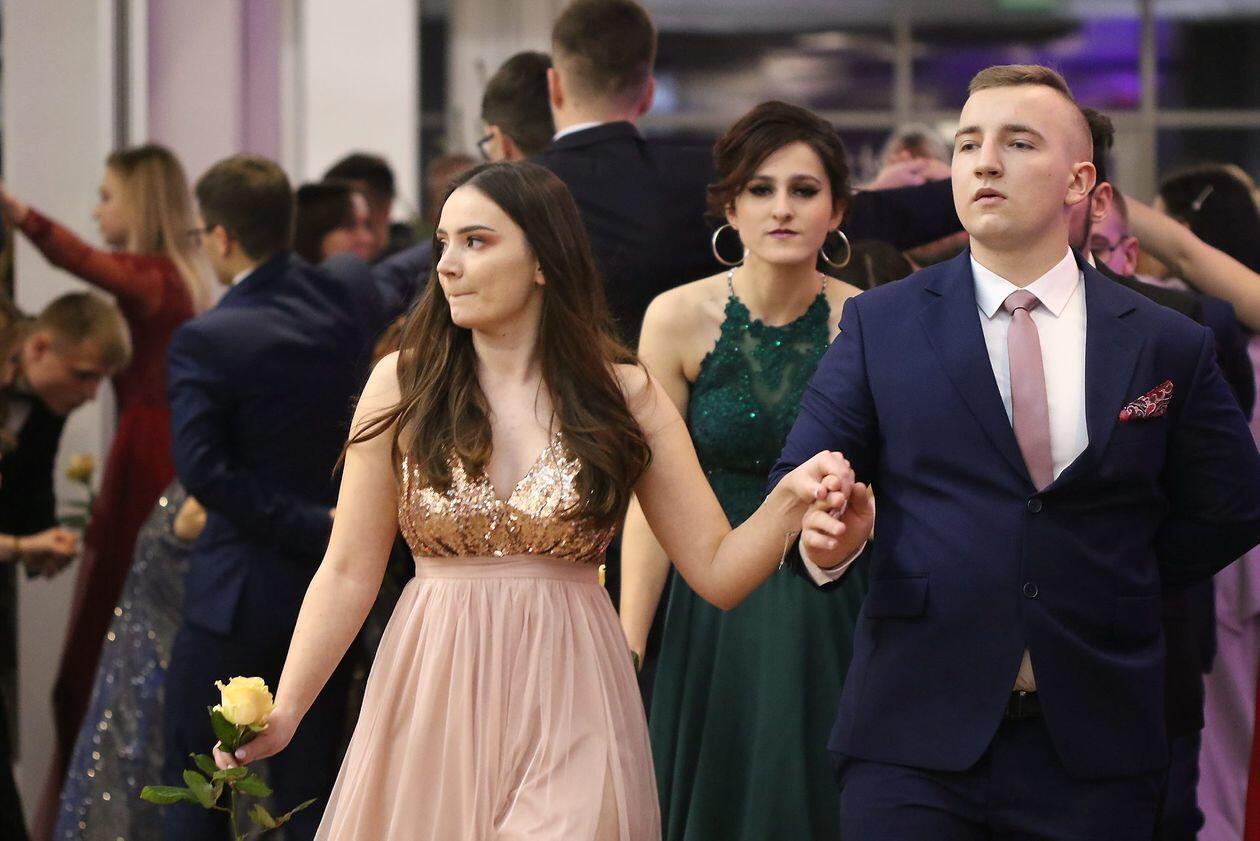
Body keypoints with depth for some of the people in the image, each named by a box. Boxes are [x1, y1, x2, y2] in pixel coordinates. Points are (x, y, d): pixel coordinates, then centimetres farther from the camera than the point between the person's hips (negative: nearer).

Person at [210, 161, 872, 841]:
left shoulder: (623, 397, 1)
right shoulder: (402, 384, 0)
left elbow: (717, 572, -2)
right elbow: (348, 572, 1)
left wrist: (791, 500, -20)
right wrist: (285, 710, -7)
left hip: (567, 708, 0)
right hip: (435, 701, 1)